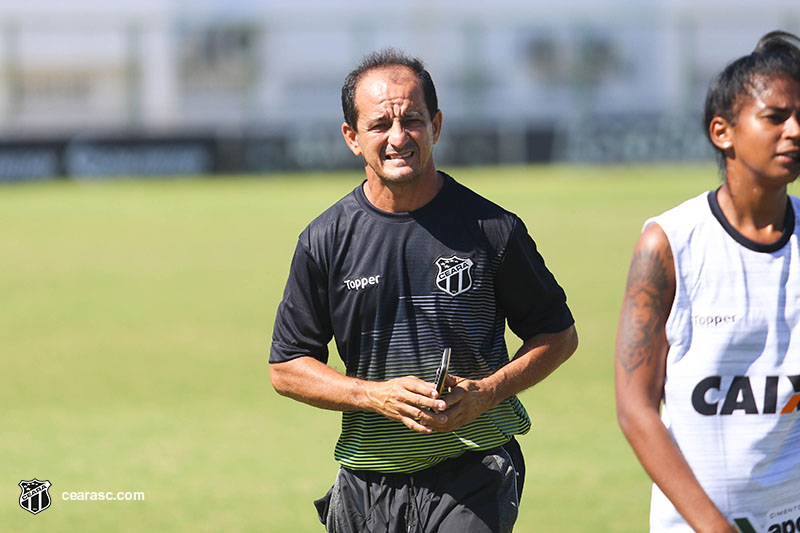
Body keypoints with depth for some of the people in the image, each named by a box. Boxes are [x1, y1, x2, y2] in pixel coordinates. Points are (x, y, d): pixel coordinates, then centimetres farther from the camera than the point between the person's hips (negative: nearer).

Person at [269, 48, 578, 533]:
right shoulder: (326, 241, 4)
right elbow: (287, 367, 8)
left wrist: (485, 393, -9)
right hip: (366, 486, 3)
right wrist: (376, 396, -9)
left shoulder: (490, 229, 0)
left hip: (474, 477, -3)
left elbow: (559, 335, 8)